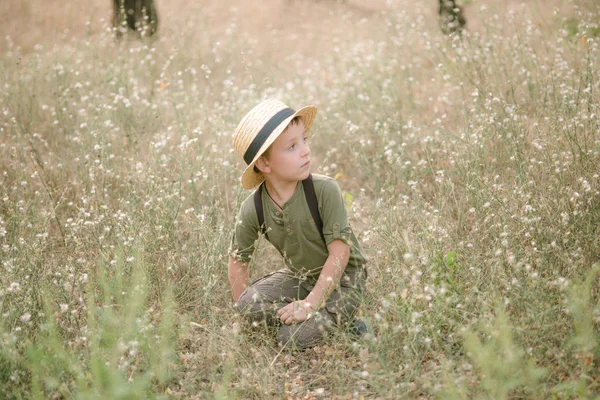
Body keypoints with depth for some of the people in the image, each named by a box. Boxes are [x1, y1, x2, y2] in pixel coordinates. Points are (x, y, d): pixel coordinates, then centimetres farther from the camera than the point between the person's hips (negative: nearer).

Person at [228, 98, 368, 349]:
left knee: (294, 338, -25)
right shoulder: (252, 210, -14)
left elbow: (339, 252, -23)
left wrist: (311, 303, -26)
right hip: (298, 276, 5)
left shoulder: (325, 191, -24)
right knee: (249, 304, -21)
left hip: (342, 278, -5)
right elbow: (237, 261, 1)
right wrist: (244, 306, -6)